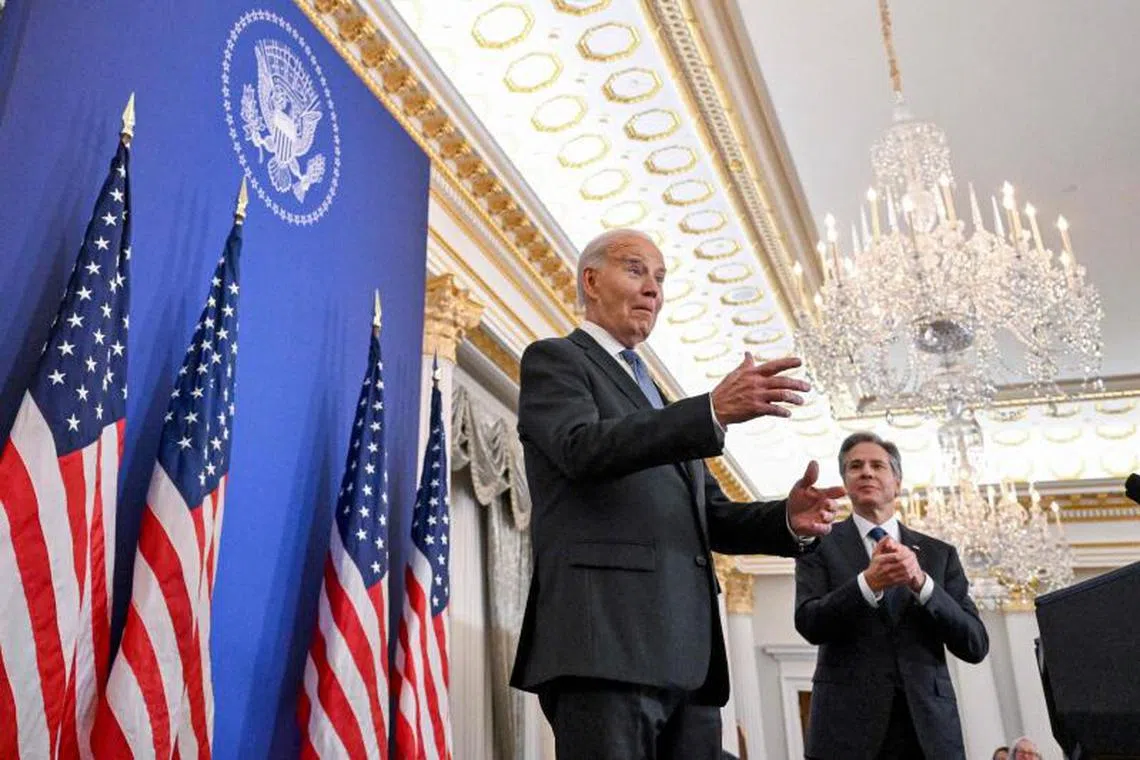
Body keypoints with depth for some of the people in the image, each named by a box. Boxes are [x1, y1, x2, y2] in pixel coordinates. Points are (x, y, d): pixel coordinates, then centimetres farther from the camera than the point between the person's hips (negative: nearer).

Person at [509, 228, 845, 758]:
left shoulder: (659, 398, 28)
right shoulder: (553, 360, 6)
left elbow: (710, 517, 20)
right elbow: (584, 448, -15)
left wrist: (790, 520, 0)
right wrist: (714, 410, -24)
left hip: (690, 654, 7)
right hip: (605, 643, -7)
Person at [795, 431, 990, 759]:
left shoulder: (939, 553, 9)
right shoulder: (821, 545, 4)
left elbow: (976, 646, 2)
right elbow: (809, 624, -8)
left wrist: (921, 583, -12)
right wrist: (868, 582, -22)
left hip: (929, 724, 2)